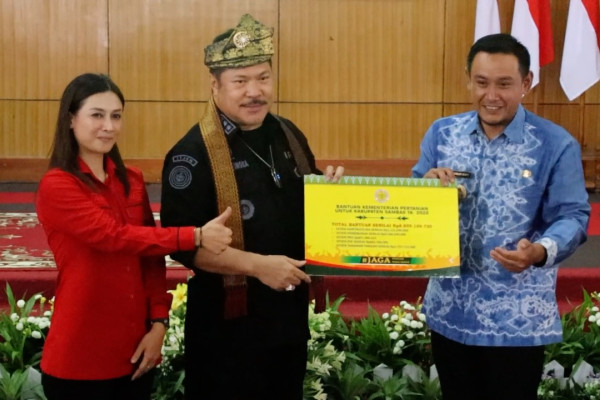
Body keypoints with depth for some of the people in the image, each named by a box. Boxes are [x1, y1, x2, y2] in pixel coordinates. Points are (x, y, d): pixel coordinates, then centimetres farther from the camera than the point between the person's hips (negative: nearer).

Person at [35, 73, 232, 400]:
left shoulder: (132, 181, 8)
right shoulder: (56, 186, -11)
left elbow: (151, 256, 8)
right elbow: (114, 236, -23)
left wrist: (159, 323, -3)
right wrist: (196, 236, -28)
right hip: (81, 357, -5)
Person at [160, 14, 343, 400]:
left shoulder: (289, 135, 5)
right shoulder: (193, 152, -17)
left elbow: (309, 202, 18)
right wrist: (258, 265, -27)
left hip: (291, 310, 7)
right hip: (229, 318, -6)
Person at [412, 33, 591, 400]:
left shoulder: (557, 144, -7)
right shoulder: (442, 133, 4)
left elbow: (572, 216, -9)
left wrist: (539, 251, -30)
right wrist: (426, 185, -16)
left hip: (517, 319, -3)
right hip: (449, 310, 4)